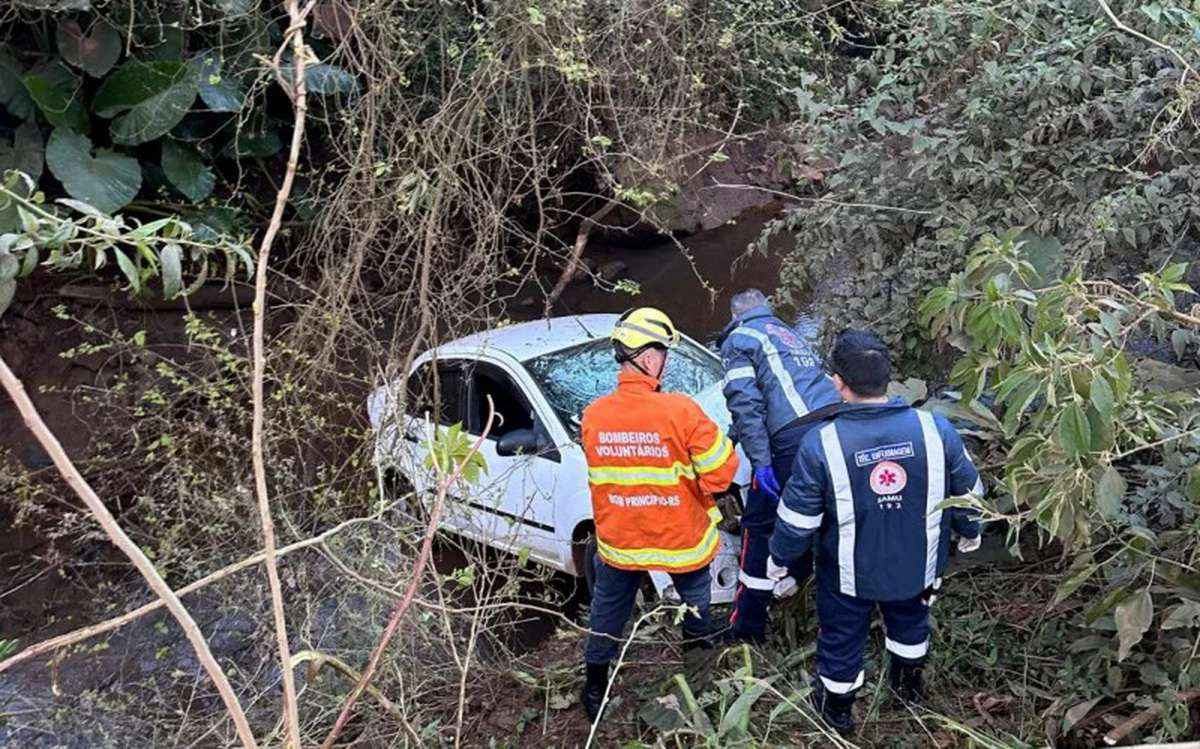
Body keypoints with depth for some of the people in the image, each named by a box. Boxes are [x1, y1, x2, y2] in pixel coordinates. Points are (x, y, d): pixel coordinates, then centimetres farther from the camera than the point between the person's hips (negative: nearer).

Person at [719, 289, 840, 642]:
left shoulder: (738, 339, 8)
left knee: (759, 527, 3)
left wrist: (760, 462, -11)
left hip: (794, 441, -7)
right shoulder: (791, 335, 32)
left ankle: (746, 628, 7)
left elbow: (746, 404, -7)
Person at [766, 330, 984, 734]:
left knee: (841, 636, 24)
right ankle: (908, 682, 58)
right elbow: (968, 491, -5)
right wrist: (969, 532, 16)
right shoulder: (935, 429, -21)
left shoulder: (820, 445, -28)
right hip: (918, 565, 3)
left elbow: (797, 518, -17)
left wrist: (779, 559, 3)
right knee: (910, 619, 34)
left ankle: (836, 705, 47)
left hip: (849, 574, -2)